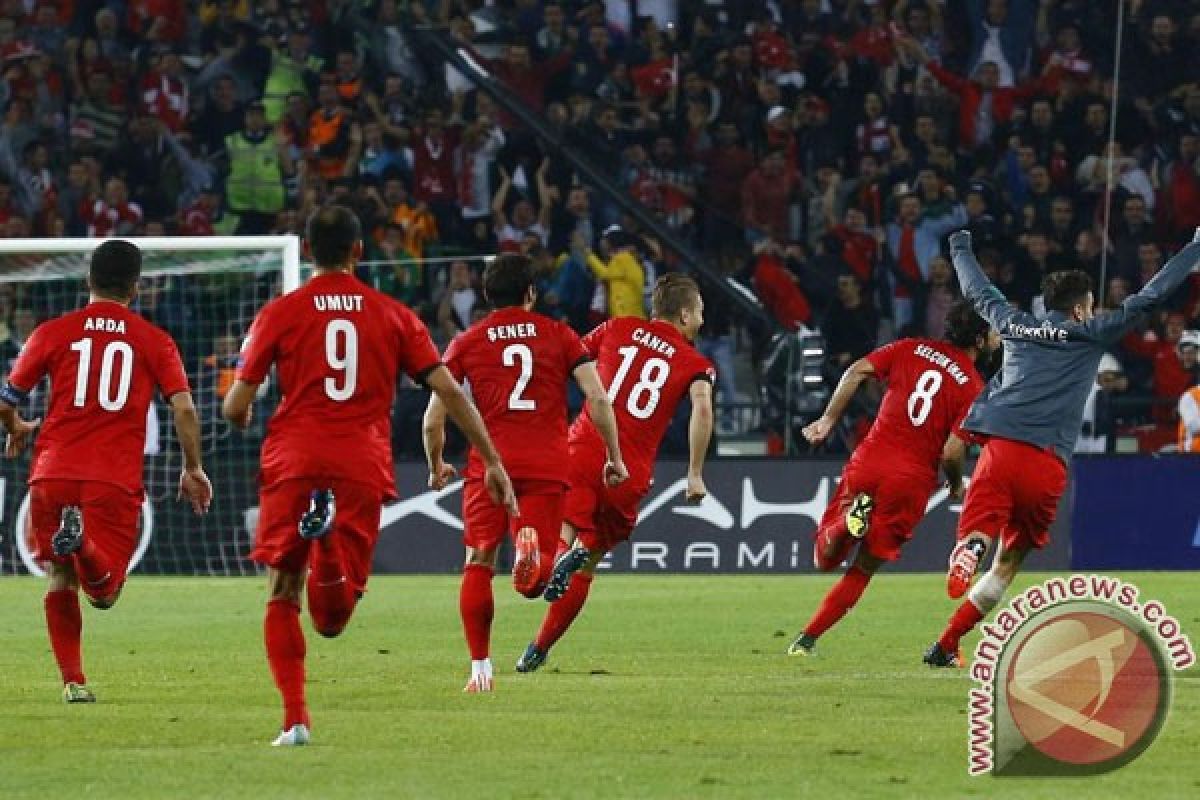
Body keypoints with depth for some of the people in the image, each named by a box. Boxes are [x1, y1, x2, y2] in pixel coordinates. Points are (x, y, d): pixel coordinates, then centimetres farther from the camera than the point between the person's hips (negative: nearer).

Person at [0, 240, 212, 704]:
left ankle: (73, 680, 6)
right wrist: (193, 469, 11)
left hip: (54, 474, 1)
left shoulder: (53, 333, 7)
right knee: (104, 593, -4)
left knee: (61, 579, 16)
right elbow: (184, 408, -2)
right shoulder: (154, 341, 7)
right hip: (116, 482, -1)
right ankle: (84, 544, -36)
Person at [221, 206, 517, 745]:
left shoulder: (280, 314, 5)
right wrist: (492, 462, 12)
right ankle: (331, 541, -33)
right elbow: (449, 392, 6)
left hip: (294, 462, -1)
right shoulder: (393, 316, 10)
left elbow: (236, 407, 4)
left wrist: (240, 416, 29)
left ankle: (295, 720, -5)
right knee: (332, 623, 1)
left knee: (283, 596, 11)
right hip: (362, 466, 1)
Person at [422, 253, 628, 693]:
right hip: (547, 467, 0)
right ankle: (533, 553, -35)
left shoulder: (466, 343, 8)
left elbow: (433, 419, 5)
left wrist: (436, 467, 22)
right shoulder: (559, 335, 9)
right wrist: (615, 458, 10)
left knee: (477, 565, 13)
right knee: (533, 583, 1)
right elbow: (599, 399, 0)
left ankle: (480, 668, 8)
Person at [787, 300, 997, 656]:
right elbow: (952, 453, -10)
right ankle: (807, 639, 0)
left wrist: (828, 419, 5)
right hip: (913, 480, -2)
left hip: (868, 464, 2)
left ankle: (852, 516, -17)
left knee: (826, 559, 14)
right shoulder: (974, 387, -4)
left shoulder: (913, 349, 8)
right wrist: (956, 486, 10)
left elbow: (857, 371, -2)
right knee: (862, 570, 11)